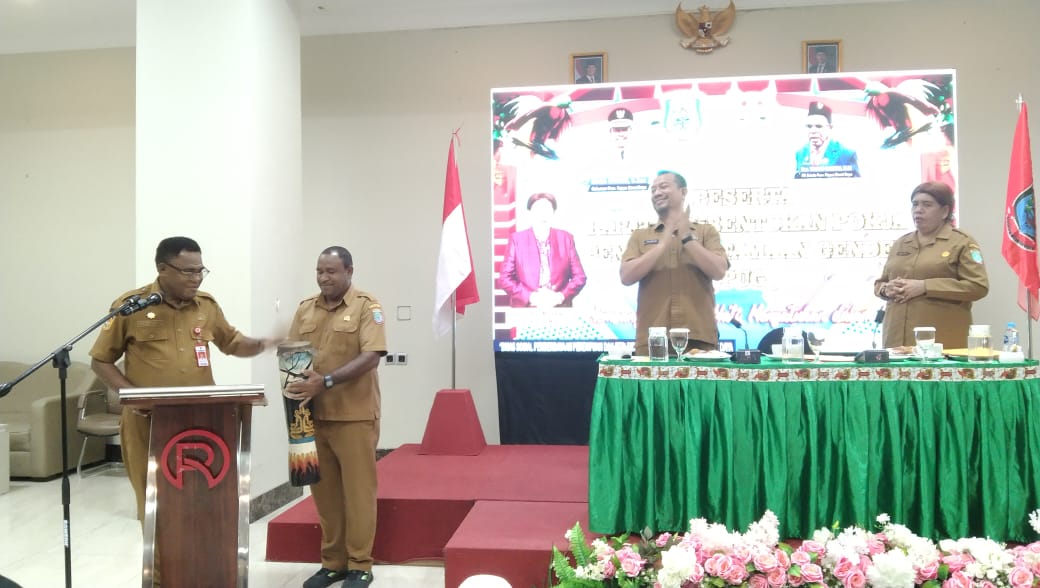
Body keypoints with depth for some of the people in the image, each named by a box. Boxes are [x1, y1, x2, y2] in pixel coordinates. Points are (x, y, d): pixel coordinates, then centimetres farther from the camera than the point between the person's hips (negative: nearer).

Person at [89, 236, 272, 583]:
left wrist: (262, 345, -2)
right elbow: (101, 361, 3)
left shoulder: (207, 305, 7)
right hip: (149, 424, -3)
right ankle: (160, 575, 20)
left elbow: (232, 343, 19)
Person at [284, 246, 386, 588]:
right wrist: (293, 383, -7)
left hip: (354, 415, -5)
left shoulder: (366, 306, -5)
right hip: (313, 415, 5)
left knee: (357, 491, 3)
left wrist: (326, 381, -24)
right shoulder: (305, 309, 12)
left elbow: (371, 356, -15)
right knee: (324, 491, 11)